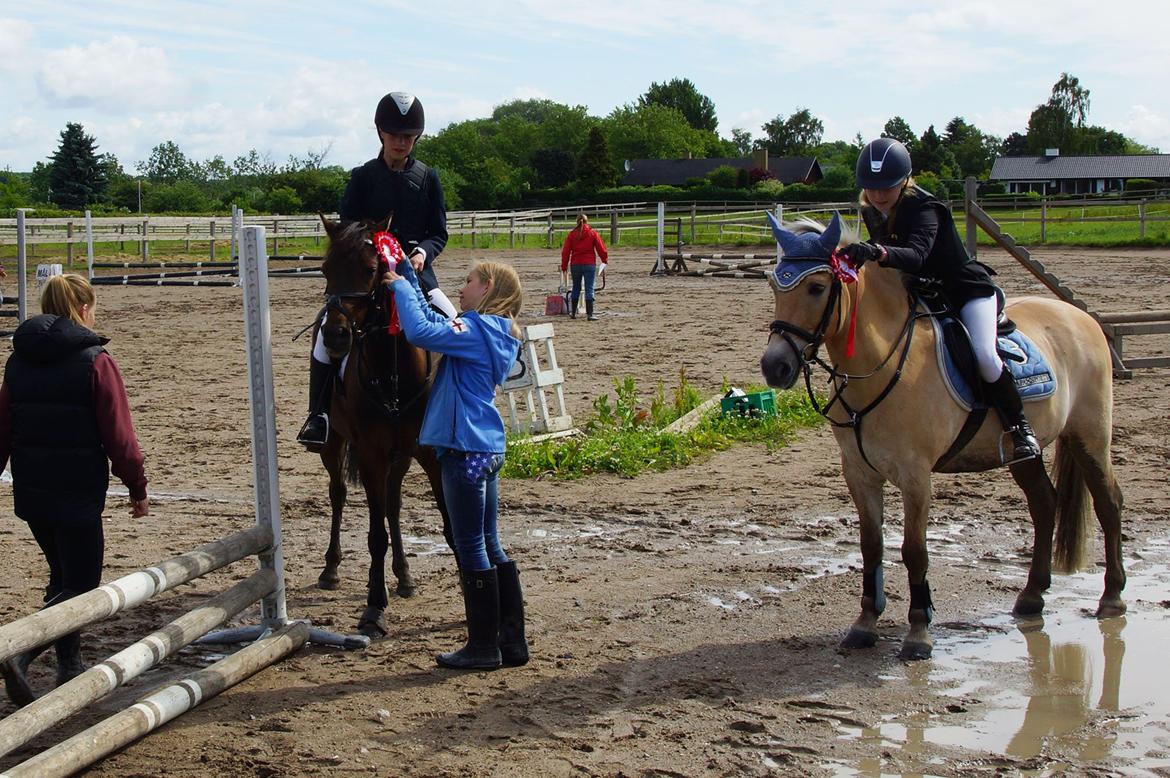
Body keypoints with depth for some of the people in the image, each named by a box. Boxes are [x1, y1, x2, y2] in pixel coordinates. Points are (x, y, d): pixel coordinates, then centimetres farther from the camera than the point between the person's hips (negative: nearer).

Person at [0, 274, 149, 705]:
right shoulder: (96, 362, -12)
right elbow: (119, 437, -11)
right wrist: (138, 487, 0)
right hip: (79, 493, -6)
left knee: (64, 576, 22)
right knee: (80, 584, 2)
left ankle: (69, 665, 29)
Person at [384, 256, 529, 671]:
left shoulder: (475, 330, -13)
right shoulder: (494, 333, 15)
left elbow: (421, 331, -26)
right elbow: (431, 320, 25)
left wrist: (401, 286, -11)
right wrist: (407, 278, 22)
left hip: (466, 451, -10)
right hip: (487, 449, 10)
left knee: (471, 548, -1)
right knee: (490, 547, 14)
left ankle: (484, 647, 7)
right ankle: (512, 641, 18)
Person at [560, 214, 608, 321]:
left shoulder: (571, 234, 2)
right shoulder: (592, 233, -2)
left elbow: (565, 251, 2)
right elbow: (601, 248, 0)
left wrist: (564, 266, 8)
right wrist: (605, 260, 14)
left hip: (575, 265, 2)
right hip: (589, 264, -2)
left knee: (576, 288, 15)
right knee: (589, 289, -2)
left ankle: (573, 312, 21)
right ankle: (589, 314, -8)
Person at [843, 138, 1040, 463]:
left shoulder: (924, 209, -26)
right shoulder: (871, 213, -2)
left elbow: (916, 254, -46)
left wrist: (878, 252, -63)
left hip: (966, 290, -8)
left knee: (983, 353, -29)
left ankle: (1019, 426, -10)